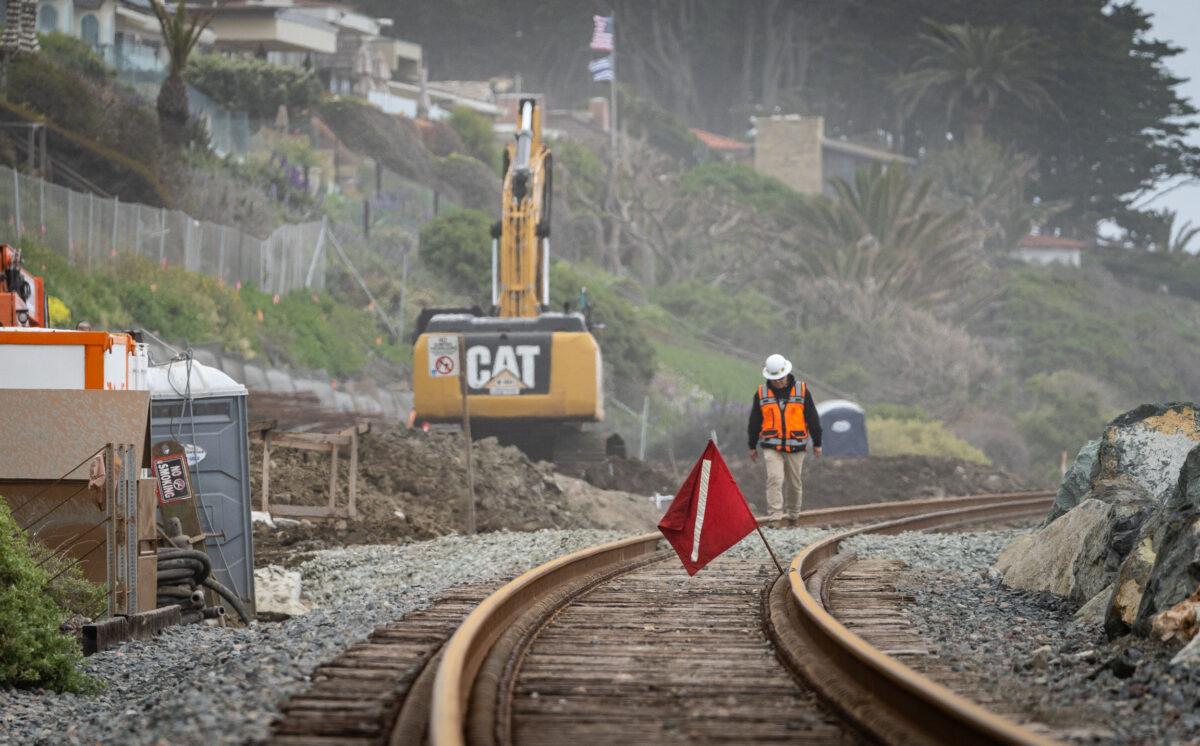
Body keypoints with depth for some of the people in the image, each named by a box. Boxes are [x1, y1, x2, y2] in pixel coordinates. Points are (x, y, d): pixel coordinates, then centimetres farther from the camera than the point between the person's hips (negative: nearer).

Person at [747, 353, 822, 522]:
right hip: (771, 448, -1)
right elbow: (754, 421, 10)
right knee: (774, 479, -16)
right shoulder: (761, 393, 2)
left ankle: (794, 515, 30)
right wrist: (752, 446, 12)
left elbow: (813, 418, 6)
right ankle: (774, 517, -19)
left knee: (794, 482, 11)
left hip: (795, 446, 1)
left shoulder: (802, 391, 0)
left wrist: (817, 443, 8)